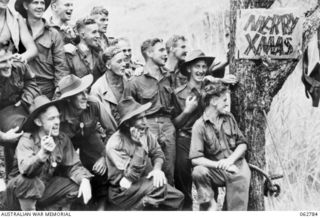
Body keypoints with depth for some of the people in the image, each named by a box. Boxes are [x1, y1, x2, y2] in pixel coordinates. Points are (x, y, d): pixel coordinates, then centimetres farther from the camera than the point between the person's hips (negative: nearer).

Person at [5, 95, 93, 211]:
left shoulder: (62, 139, -6)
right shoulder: (26, 140, -20)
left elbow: (73, 165, -6)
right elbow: (24, 169, -37)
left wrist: (84, 179, -26)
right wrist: (42, 153, -53)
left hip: (47, 188, 5)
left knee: (77, 186, -13)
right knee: (24, 182, -36)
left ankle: (47, 211, 3)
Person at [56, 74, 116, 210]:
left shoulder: (94, 104, -22)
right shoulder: (58, 112, -26)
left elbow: (111, 131, -11)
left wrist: (104, 157, -17)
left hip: (90, 138, 2)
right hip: (68, 142, -1)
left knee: (102, 169, -13)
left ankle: (101, 205, 9)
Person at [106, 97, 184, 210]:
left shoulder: (144, 131, -2)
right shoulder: (115, 144, -21)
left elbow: (157, 152, 6)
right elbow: (131, 176, -25)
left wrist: (157, 168, -16)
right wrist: (139, 145, -28)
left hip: (145, 182, 6)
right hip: (123, 191, -6)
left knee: (177, 197, -11)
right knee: (161, 187, -27)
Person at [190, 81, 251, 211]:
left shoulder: (229, 118, 10)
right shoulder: (199, 125, -5)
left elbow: (242, 144, 10)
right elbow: (195, 159, -13)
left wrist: (230, 160, -10)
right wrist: (219, 165, -21)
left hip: (237, 165, 3)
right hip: (216, 171, -2)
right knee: (198, 172, -31)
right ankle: (209, 205, -13)